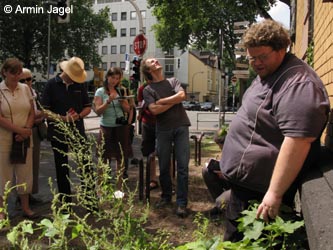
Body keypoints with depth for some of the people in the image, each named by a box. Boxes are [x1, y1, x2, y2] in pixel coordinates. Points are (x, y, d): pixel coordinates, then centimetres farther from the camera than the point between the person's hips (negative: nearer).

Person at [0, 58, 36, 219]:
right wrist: (20, 130, -14)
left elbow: (31, 113, 7)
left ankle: (25, 207, 27)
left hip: (24, 139, 4)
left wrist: (26, 131, -8)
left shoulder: (25, 89, 6)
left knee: (25, 174, 12)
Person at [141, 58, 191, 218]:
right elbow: (154, 110, -10)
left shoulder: (173, 81, 13)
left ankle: (181, 203, 3)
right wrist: (174, 101, -6)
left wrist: (161, 101, -6)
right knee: (164, 167, 8)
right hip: (163, 130, 0)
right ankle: (166, 196, 28)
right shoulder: (148, 90, 6)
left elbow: (182, 95, -6)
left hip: (181, 127, 1)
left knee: (183, 166, -3)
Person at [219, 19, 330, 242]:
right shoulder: (269, 73, 10)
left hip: (258, 188, -10)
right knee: (236, 237, 24)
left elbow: (297, 142, -31)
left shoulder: (298, 84, -24)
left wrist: (275, 193, -30)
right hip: (246, 179, 10)